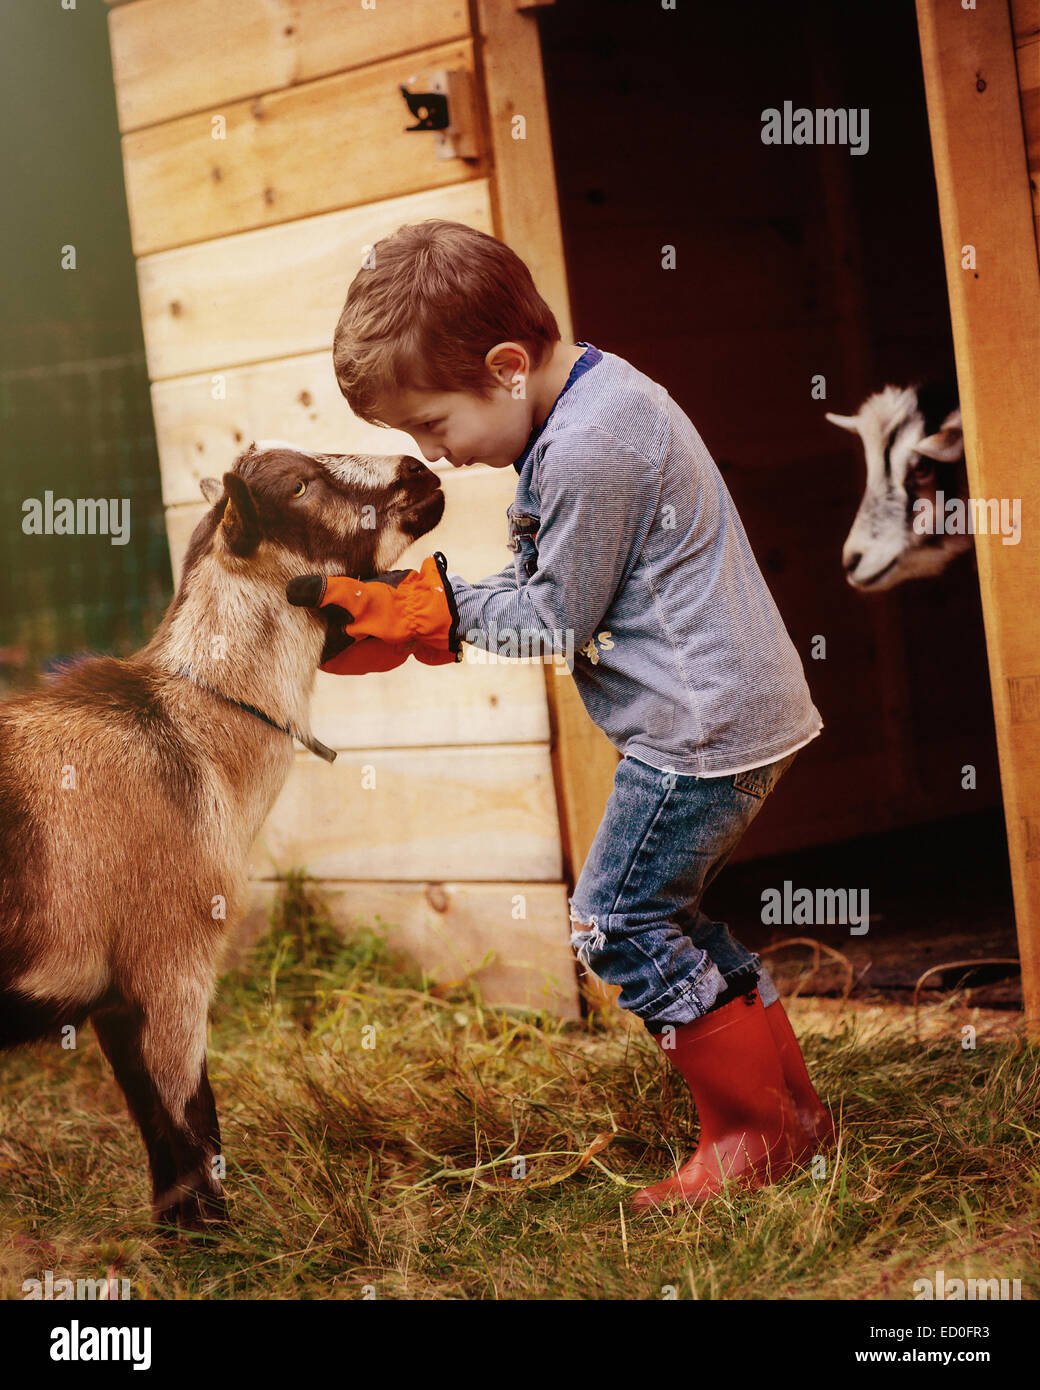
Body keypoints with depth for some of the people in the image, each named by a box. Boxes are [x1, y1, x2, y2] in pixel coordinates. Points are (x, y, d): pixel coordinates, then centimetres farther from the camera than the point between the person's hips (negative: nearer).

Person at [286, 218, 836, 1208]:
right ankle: (793, 1108, 24)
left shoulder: (588, 447, -21)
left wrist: (427, 604, -6)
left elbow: (554, 625, -15)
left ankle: (751, 1137, 10)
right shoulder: (595, 397, 12)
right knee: (664, 915, 17)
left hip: (702, 725, -11)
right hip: (736, 708, 11)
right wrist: (398, 614, 8)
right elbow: (545, 590, 15)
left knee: (616, 923, -1)